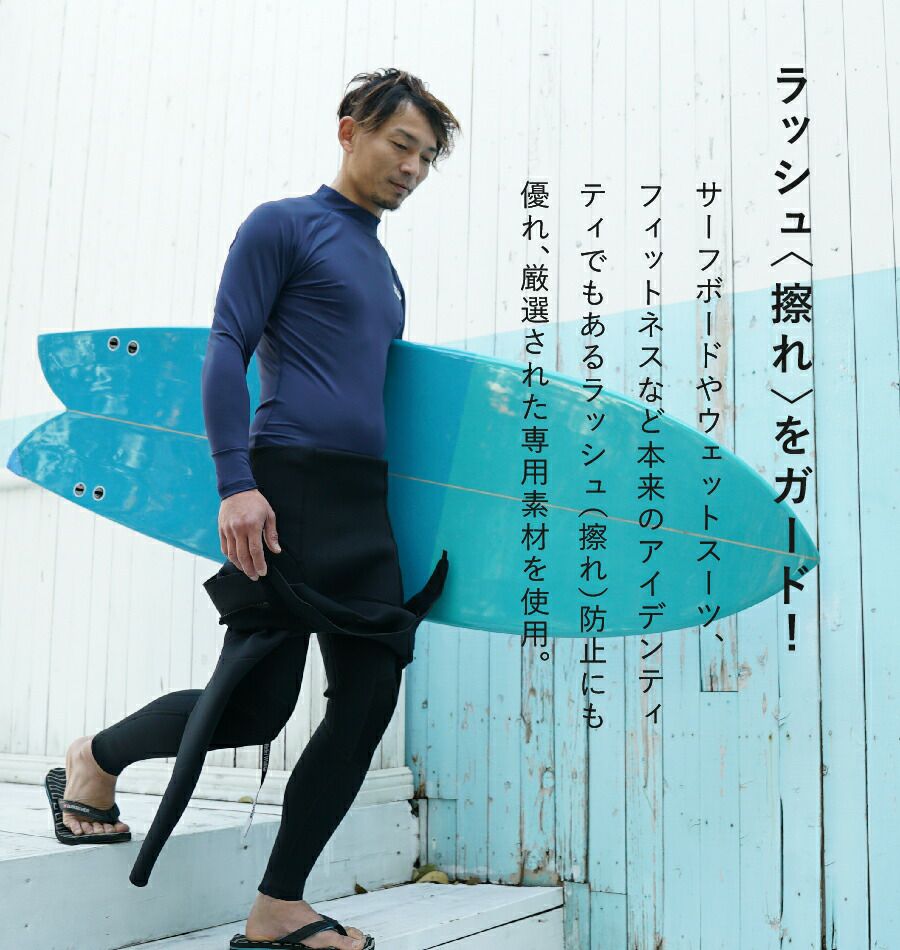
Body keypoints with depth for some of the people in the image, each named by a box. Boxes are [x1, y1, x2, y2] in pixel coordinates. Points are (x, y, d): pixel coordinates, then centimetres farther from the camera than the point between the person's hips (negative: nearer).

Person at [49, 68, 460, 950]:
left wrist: (406, 515, 25)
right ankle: (96, 758, 23)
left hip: (365, 507, 8)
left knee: (367, 700, 1)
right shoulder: (283, 224, 2)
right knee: (254, 705, -6)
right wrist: (236, 481, -19)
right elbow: (225, 352, -7)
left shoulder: (382, 268, 24)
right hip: (289, 488, -8)